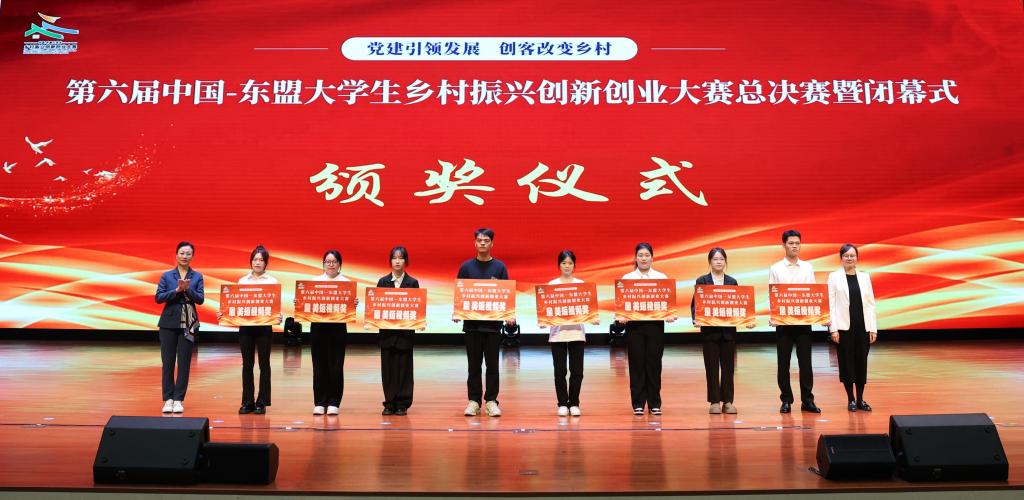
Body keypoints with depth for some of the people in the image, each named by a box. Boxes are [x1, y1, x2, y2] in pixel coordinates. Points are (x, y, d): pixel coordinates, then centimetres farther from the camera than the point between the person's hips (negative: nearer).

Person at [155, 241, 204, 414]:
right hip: (169, 323, 0)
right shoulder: (167, 276, 4)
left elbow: (200, 299, -4)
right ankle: (168, 399, 9)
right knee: (167, 361, 2)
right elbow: (158, 298, -4)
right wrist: (177, 290, -16)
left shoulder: (197, 276, 4)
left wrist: (188, 289, -20)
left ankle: (179, 399, 8)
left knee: (184, 362, 1)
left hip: (188, 324, 0)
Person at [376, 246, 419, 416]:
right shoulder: (383, 281, 6)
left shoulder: (412, 282, 3)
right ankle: (390, 403, 12)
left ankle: (402, 404, 10)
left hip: (405, 330, -1)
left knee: (404, 368, 2)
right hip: (387, 330, 1)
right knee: (388, 368, 3)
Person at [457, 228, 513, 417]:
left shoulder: (500, 267, 4)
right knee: (474, 364, 6)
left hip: (493, 323, 0)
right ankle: (473, 401, 13)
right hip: (472, 323, 1)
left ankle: (491, 401, 10)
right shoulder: (466, 267, 6)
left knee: (492, 365, 4)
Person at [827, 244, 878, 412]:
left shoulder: (865, 277, 9)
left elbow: (870, 303, 7)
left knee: (862, 362, 6)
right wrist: (833, 328, -10)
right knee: (847, 362, 3)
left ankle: (860, 399, 16)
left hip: (863, 327, 2)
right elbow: (830, 304, -3)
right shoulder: (834, 277, 0)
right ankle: (850, 399, 14)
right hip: (844, 327, -2)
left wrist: (873, 328, 2)